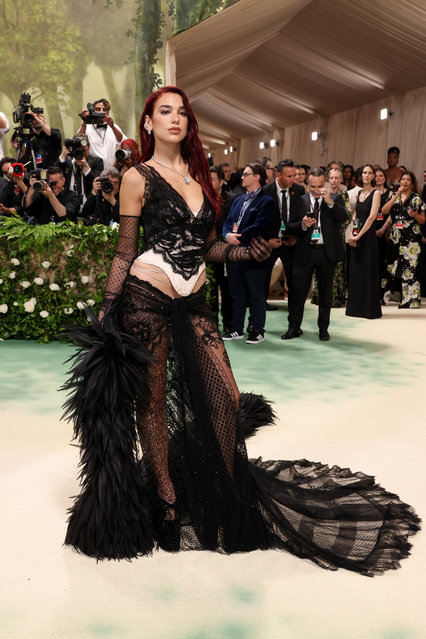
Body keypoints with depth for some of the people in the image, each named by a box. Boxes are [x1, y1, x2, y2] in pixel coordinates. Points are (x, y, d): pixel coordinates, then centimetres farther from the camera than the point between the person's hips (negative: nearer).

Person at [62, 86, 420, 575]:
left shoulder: (199, 176, 14)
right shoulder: (138, 177, 0)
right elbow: (125, 251, -1)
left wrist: (244, 251, -1)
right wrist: (107, 310, -5)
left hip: (193, 301, 5)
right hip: (146, 297, -4)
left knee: (226, 398, -1)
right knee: (151, 399, 5)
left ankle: (228, 495, 19)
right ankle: (166, 495, 24)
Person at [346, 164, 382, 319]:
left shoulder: (375, 193, -6)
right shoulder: (359, 193, 14)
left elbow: (372, 217, -14)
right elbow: (355, 215, 13)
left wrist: (359, 235, -16)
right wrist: (351, 234, -2)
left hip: (368, 235, -6)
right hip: (356, 236, 7)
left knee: (368, 270, -3)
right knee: (355, 270, 8)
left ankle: (370, 309, 3)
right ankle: (356, 307, 17)